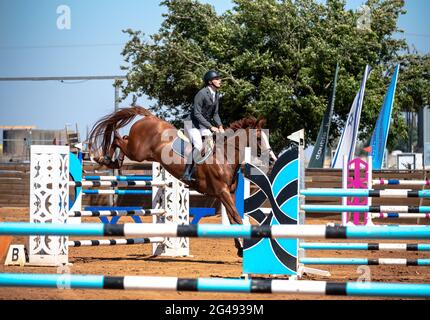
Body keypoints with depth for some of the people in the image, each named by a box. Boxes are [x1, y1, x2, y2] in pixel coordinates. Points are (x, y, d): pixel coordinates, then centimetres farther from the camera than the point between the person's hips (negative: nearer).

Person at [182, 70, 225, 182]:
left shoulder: (216, 95, 3)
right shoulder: (202, 94, -23)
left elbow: (215, 113, 10)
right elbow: (197, 114, -25)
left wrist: (220, 126, -8)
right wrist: (211, 127, -27)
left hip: (203, 124, 9)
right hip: (192, 123, -9)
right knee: (198, 146, -24)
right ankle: (186, 174, -23)